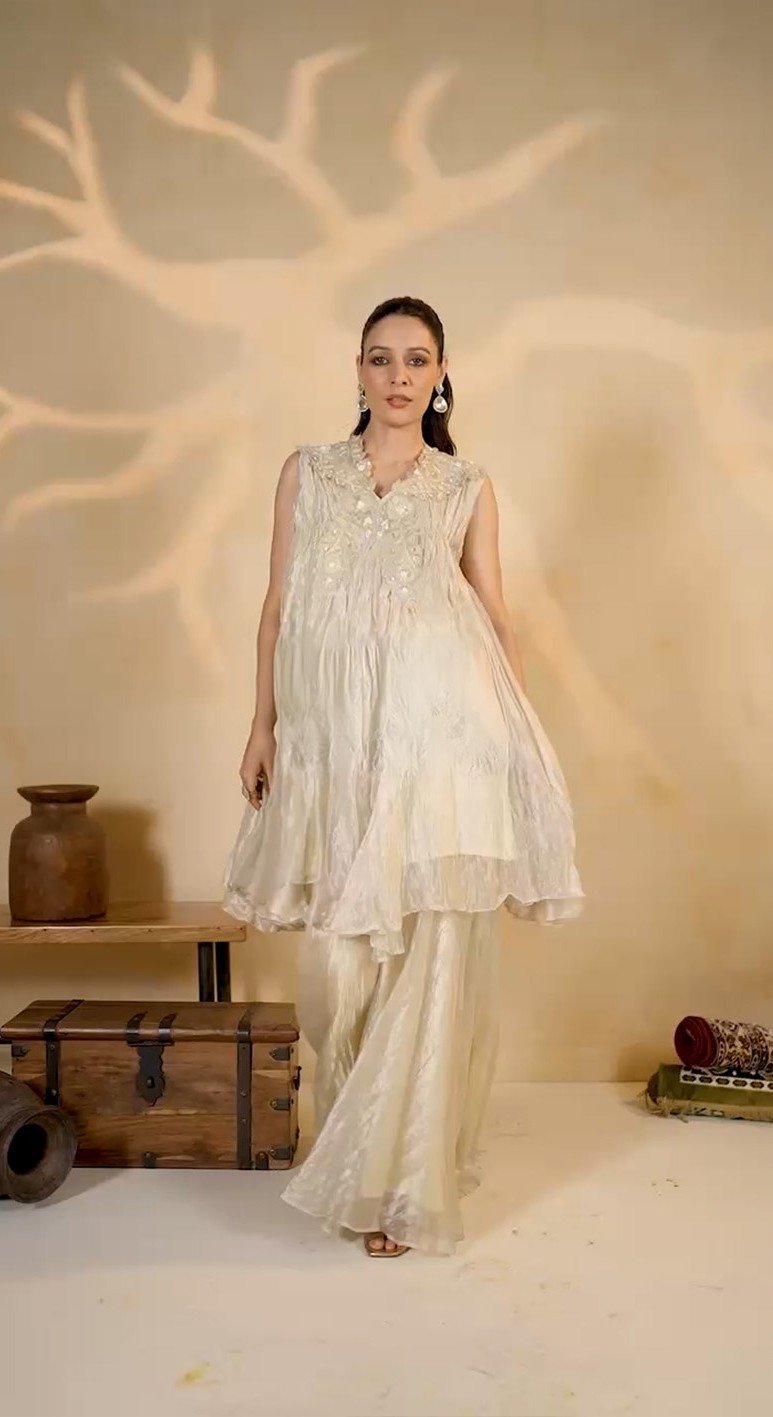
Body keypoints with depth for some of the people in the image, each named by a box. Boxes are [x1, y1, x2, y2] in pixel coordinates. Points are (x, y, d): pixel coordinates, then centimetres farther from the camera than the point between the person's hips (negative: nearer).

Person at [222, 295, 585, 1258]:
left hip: (439, 733, -1)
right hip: (334, 739, 1)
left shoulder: (467, 487, 10)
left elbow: (494, 613, 9)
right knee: (338, 953, 3)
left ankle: (406, 1182, 13)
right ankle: (362, 1156, 24)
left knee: (433, 952, -2)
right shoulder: (307, 472, 12)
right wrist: (262, 727, 5)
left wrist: (525, 735, 2)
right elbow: (278, 607, 11)